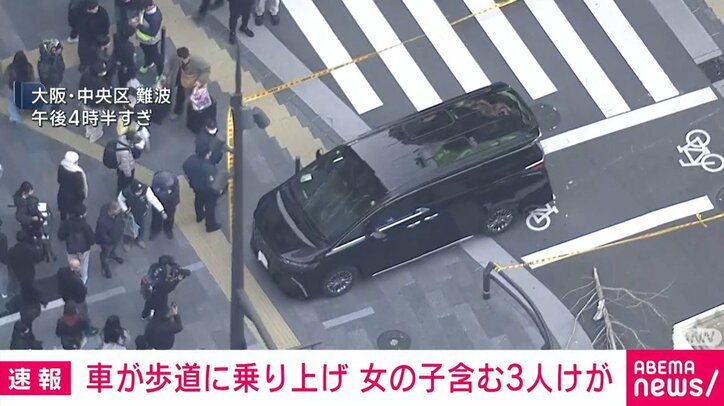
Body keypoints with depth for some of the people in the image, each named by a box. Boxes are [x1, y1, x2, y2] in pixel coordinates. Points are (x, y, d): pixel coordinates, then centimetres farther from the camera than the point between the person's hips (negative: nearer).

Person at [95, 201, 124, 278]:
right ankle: (105, 267, 56)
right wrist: (111, 241, -17)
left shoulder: (117, 213, -27)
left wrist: (121, 233, 5)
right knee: (105, 254, 27)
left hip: (117, 237, 5)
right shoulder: (102, 221, -45)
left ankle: (112, 255, 71)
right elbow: (102, 235, -29)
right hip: (107, 241, -5)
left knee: (113, 248, 38)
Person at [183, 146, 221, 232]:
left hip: (195, 186, 6)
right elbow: (211, 184, -35)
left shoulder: (192, 159, -24)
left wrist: (190, 178, 15)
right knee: (210, 207, 20)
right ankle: (211, 226, 42)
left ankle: (199, 216, 63)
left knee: (198, 201, 35)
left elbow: (185, 166, -2)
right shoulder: (208, 168, -44)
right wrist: (218, 191, -15)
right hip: (207, 191, -6)